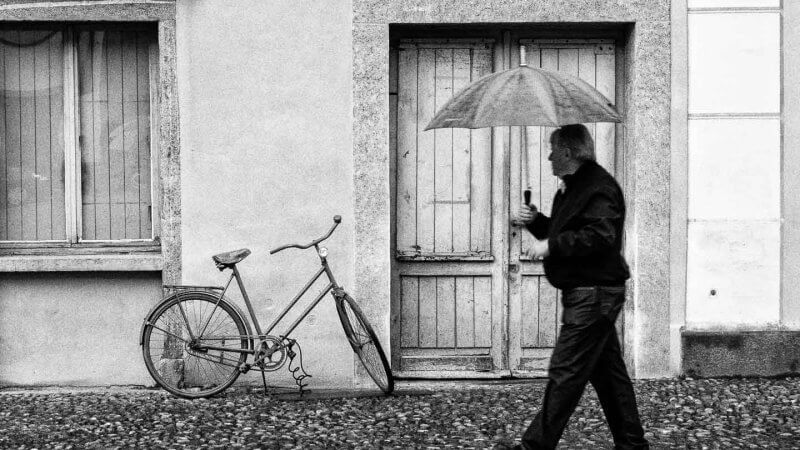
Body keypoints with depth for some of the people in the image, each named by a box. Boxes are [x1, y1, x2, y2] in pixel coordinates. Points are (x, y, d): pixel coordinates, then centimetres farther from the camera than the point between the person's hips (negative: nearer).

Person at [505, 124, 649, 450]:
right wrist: (536, 221, 7)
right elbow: (567, 234, 25)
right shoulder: (572, 187, 18)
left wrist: (551, 245, -22)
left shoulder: (599, 186, -15)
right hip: (585, 292, 11)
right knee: (607, 371, 15)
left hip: (593, 295, -11)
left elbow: (600, 236, -27)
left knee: (565, 372, -6)